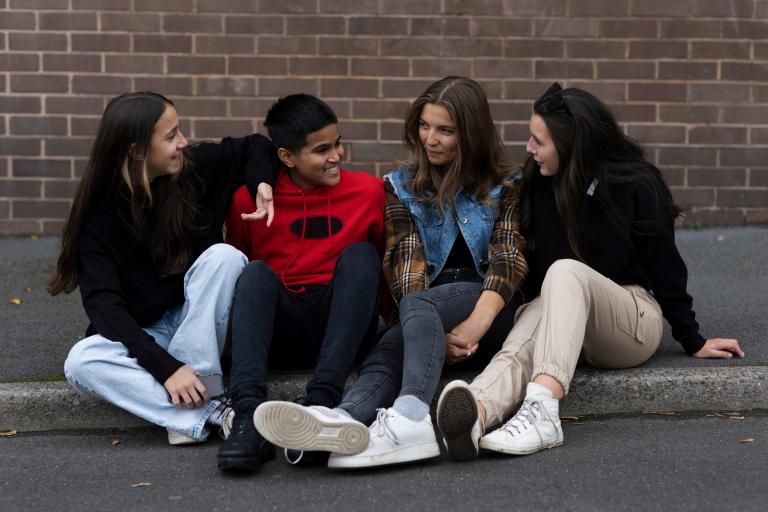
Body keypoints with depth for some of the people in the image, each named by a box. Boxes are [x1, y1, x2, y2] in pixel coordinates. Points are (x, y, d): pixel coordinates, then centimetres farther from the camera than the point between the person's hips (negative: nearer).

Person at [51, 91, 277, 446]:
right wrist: (164, 365, -36)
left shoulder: (197, 168, -8)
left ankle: (190, 396, -30)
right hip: (140, 336, -1)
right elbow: (104, 305, -23)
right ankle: (209, 413, -41)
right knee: (81, 362, -31)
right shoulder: (98, 217, -14)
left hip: (201, 324, 1)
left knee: (223, 255, -27)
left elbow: (256, 146, 10)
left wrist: (262, 184, -14)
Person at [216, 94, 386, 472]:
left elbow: (388, 265, 14)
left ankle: (321, 402, -40)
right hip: (277, 333, 0)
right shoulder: (250, 198, 3)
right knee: (257, 272, -27)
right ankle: (249, 415, -48)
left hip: (341, 328, 1)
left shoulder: (368, 191, 6)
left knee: (359, 254, -23)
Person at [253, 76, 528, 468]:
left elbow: (509, 258, -5)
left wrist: (476, 323, -26)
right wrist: (437, 333, -19)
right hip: (429, 311, 2)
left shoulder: (503, 187, 10)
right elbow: (406, 262, 0)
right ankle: (344, 420, -65)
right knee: (387, 350, -33)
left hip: (490, 308, -2)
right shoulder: (402, 186, 14)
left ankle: (410, 417, -61)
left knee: (418, 306, -35)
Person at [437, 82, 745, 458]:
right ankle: (476, 412, -68)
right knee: (518, 348, -34)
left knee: (565, 271, -35)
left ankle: (542, 408, -59)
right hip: (555, 315, 3)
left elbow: (665, 268, 0)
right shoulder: (537, 184, 4)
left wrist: (693, 342, 4)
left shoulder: (635, 186, -6)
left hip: (632, 321, -3)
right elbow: (523, 261, 5)